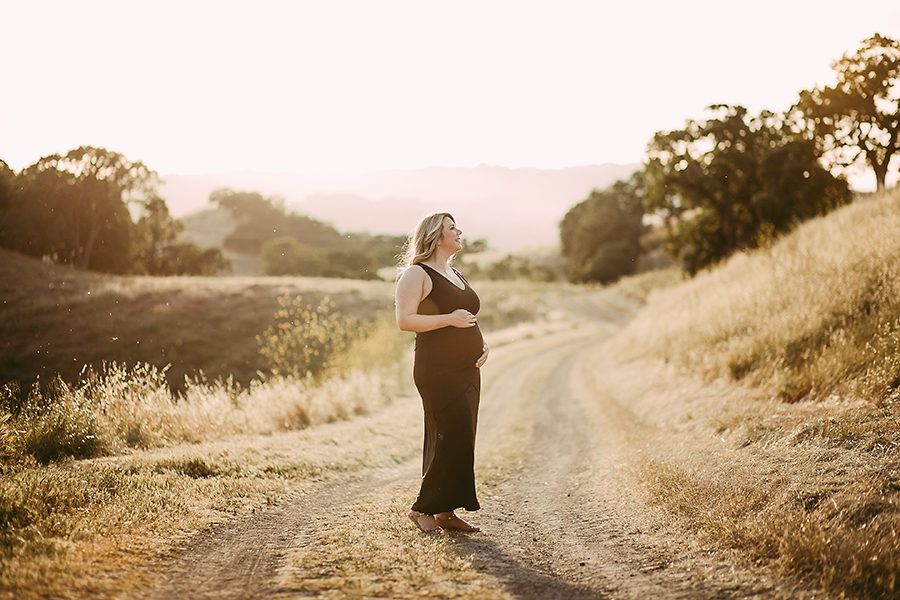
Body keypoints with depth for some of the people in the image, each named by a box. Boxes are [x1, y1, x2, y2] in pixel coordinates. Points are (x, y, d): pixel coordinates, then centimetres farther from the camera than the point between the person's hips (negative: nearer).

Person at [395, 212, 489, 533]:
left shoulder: (456, 275, 21)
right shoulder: (417, 274, -6)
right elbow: (405, 320, -16)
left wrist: (482, 344, 10)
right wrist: (450, 318, -20)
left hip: (467, 371, 9)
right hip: (438, 371, -9)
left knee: (460, 442, 7)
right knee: (452, 440, -11)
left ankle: (447, 513, 13)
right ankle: (423, 508, 1)